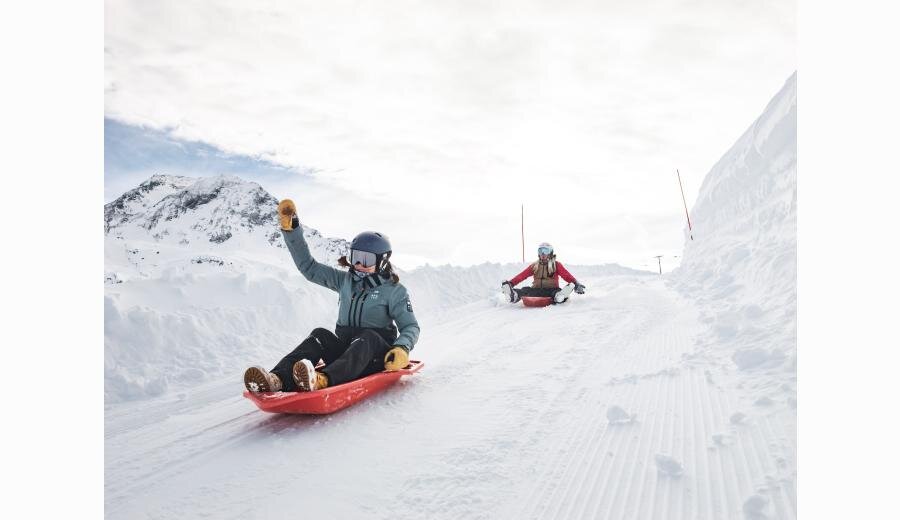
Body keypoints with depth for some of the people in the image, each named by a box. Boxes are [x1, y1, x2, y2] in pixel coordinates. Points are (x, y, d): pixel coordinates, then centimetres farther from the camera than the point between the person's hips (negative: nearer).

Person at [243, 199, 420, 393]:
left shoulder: (394, 290, -1)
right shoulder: (345, 281, 11)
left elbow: (410, 326, -4)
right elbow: (309, 267, 8)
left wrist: (402, 348, -26)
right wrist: (290, 229, 1)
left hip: (377, 355, -4)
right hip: (344, 351, 4)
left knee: (368, 336, -36)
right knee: (320, 335, -25)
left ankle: (323, 380, -61)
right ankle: (278, 380, -47)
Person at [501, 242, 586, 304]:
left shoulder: (556, 265, 10)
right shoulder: (534, 266, 17)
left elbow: (567, 276, -3)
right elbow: (522, 275, 10)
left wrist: (576, 284, -21)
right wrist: (511, 283, -3)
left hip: (551, 290, -1)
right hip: (536, 290, 2)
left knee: (556, 292, -35)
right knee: (525, 290, -28)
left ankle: (559, 296, -70)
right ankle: (514, 296, -58)